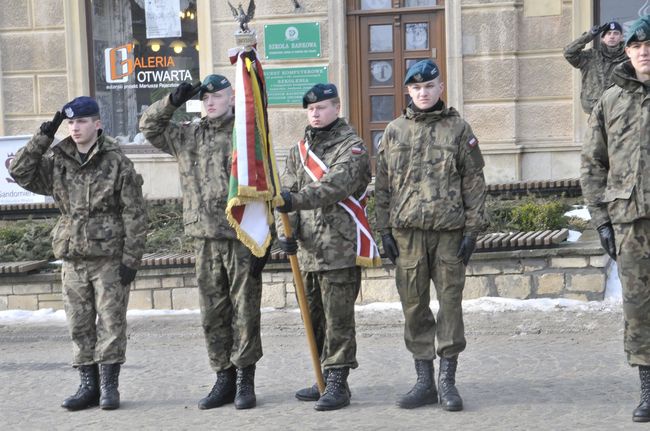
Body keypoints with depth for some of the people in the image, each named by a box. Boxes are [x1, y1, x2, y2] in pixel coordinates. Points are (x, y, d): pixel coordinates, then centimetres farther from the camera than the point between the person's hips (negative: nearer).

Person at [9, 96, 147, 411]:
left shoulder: (117, 162, -5)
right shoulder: (57, 162, 8)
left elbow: (134, 214, -6)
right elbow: (20, 172, -1)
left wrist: (131, 258, -11)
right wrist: (44, 136, -7)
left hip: (109, 257, -4)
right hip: (72, 258, 5)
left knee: (111, 323, -1)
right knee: (79, 327, 8)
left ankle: (108, 385, 8)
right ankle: (88, 385, 17)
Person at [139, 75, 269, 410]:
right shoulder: (188, 136, 11)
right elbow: (149, 127, 15)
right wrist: (172, 102, -1)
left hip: (242, 239, -4)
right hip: (206, 239, 5)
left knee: (245, 313, 2)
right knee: (213, 315, 9)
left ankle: (245, 381, 11)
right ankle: (224, 379, 20)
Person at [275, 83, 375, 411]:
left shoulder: (351, 146, -5)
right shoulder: (299, 150, 16)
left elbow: (335, 186, -22)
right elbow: (286, 192, 10)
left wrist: (296, 199, -36)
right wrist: (285, 230, -7)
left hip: (340, 249, -7)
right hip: (308, 249, 7)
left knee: (338, 319, -5)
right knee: (314, 319, 14)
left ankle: (338, 384, 1)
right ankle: (325, 380, 25)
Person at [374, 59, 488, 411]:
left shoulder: (459, 129, 4)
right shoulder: (394, 131, 9)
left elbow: (474, 181, 2)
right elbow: (382, 184, 10)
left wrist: (472, 229, -4)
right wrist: (384, 229, 4)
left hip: (449, 229, -2)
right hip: (407, 230, 2)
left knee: (450, 302, 0)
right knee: (414, 305, 5)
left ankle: (447, 380, 8)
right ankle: (424, 381, 14)